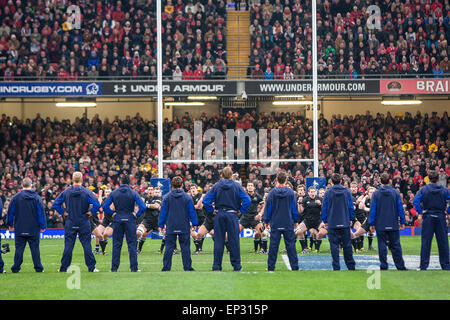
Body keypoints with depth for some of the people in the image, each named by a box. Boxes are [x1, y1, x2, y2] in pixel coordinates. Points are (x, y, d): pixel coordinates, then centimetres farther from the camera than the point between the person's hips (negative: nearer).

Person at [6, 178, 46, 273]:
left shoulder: (15, 197, -2)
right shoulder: (36, 198, -2)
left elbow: (10, 212, 3)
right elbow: (41, 213, -1)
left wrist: (10, 224, 15)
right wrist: (42, 226, 5)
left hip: (19, 228, 0)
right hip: (33, 229, 0)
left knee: (19, 248, 5)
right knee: (35, 248, 5)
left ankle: (16, 268, 5)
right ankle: (38, 268, 5)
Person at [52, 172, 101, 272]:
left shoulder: (66, 192, -2)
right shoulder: (86, 192, -8)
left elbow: (55, 204, -2)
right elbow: (97, 204, -18)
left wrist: (63, 212, 5)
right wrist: (91, 212, -4)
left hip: (70, 223, 1)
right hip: (84, 223, -1)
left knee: (68, 246, 6)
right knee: (87, 245, 3)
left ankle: (64, 267, 8)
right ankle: (91, 267, 3)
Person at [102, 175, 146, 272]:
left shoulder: (114, 193, 1)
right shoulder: (133, 193, -4)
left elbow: (104, 206, -4)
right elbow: (143, 207, -13)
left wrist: (112, 213, 6)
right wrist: (137, 214, 1)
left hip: (117, 220, 1)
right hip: (130, 220, -1)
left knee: (116, 245, 7)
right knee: (132, 244, 2)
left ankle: (114, 268, 6)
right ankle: (134, 268, -1)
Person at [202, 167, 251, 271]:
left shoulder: (216, 186, 1)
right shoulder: (237, 186, -2)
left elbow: (205, 200, -5)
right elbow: (247, 200, -9)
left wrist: (211, 210, 5)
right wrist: (242, 210, 1)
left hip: (219, 215, 1)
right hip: (232, 215, -1)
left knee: (218, 241, 5)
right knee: (234, 240, 3)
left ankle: (216, 266, 4)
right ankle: (236, 265, 4)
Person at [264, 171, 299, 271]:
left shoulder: (272, 192, -3)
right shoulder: (290, 192, -2)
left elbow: (268, 207, 2)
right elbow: (294, 207, 4)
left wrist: (267, 221, 11)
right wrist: (295, 220, 14)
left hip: (275, 223, 0)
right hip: (288, 223, 0)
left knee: (273, 245, 3)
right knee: (290, 245, 3)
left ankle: (270, 267, 4)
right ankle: (294, 266, 1)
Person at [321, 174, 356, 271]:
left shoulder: (328, 193, -3)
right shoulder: (347, 192, 2)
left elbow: (324, 208, -1)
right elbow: (351, 207, 6)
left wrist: (325, 221, 7)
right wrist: (350, 219, 16)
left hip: (332, 223, -2)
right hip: (345, 223, 2)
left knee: (334, 245, 1)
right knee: (347, 245, 9)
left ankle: (336, 267, -2)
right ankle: (351, 265, 14)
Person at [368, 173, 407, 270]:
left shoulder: (376, 194, -4)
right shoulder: (396, 193, -1)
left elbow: (373, 209, -3)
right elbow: (400, 208, 1)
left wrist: (371, 223, 2)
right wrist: (402, 222, 8)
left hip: (380, 225, -1)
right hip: (393, 225, 1)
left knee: (382, 246, 3)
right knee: (395, 245, 6)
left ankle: (383, 265, 2)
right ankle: (400, 266, 7)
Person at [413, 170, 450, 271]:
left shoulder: (424, 189, -1)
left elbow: (415, 200, -13)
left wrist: (420, 212, -8)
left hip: (428, 218, -1)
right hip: (441, 217, 1)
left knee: (426, 242, 1)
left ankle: (423, 265, -2)